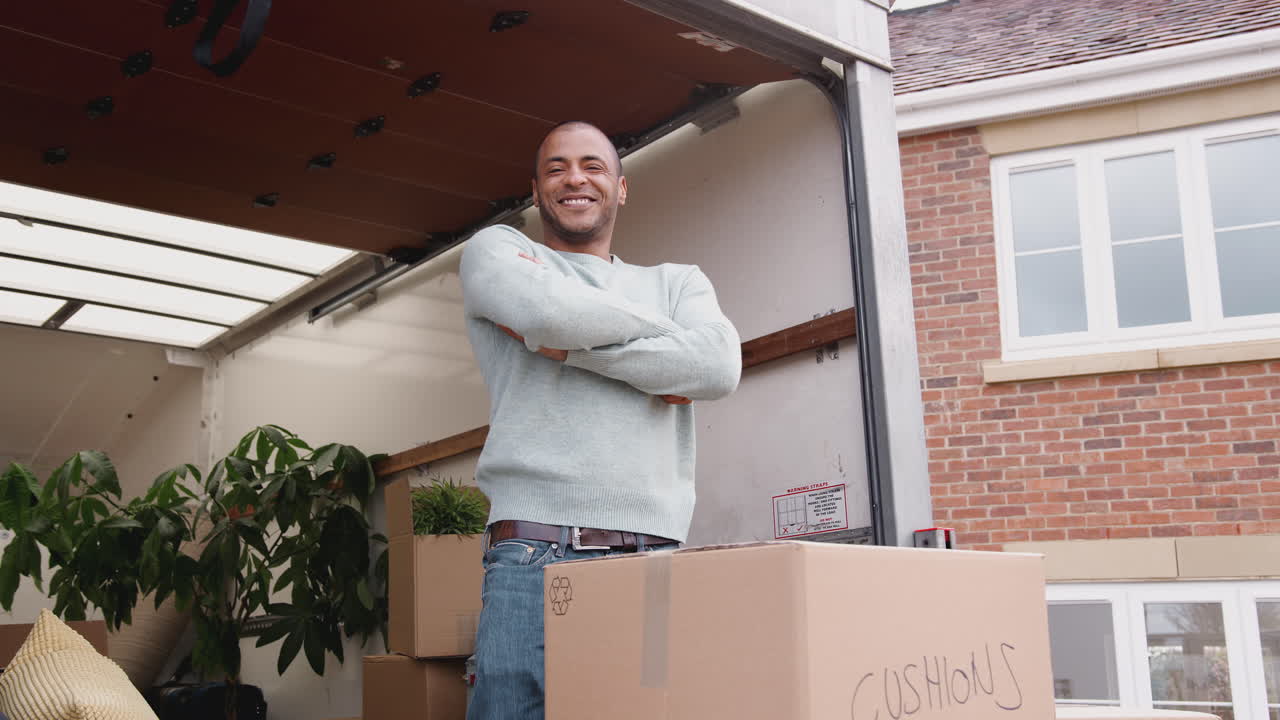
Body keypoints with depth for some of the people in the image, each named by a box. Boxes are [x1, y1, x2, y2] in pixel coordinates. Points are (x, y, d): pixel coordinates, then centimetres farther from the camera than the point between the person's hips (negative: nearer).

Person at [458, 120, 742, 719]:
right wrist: (663, 332, 7)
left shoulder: (679, 282, 21)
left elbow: (719, 366, -2)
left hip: (657, 562, 2)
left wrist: (566, 346, -5)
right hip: (535, 558, -2)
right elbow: (549, 307, -9)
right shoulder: (495, 249, 15)